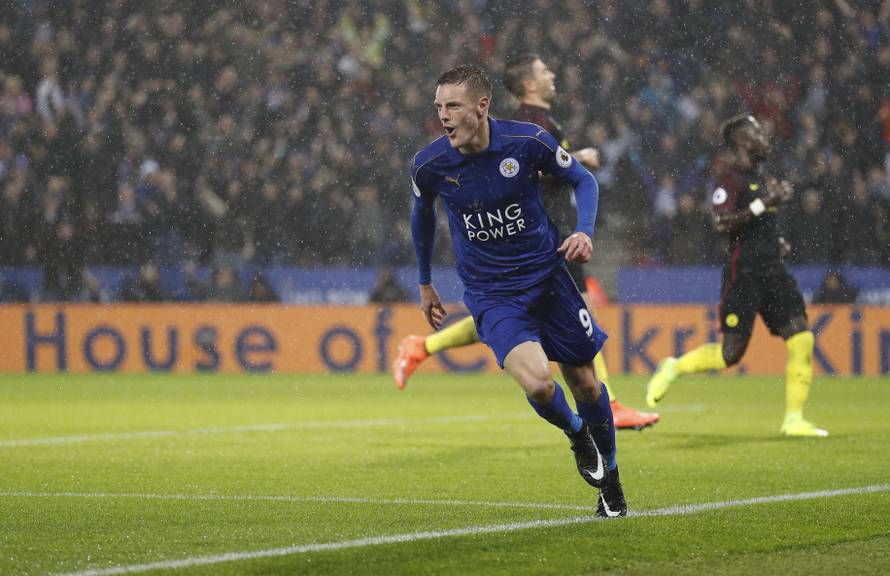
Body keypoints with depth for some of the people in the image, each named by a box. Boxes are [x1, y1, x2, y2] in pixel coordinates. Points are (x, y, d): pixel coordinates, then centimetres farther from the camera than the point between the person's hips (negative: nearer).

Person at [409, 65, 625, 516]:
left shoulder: (528, 141, -13)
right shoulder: (429, 165, -10)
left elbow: (582, 179, 4)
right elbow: (422, 213, 13)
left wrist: (584, 231, -13)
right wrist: (425, 284, 21)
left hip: (547, 276, 1)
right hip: (490, 294, -1)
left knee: (584, 382, 9)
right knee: (537, 383, -23)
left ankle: (609, 479, 34)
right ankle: (576, 434, 12)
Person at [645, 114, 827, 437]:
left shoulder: (762, 175, 15)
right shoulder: (731, 178, -12)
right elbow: (721, 223, -25)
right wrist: (764, 203, -26)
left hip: (773, 271, 8)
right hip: (744, 274, -8)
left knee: (801, 340, -5)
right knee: (731, 353, -5)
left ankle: (794, 420, 0)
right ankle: (673, 369, 21)